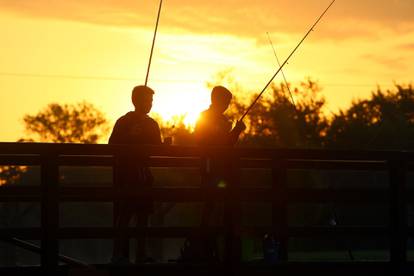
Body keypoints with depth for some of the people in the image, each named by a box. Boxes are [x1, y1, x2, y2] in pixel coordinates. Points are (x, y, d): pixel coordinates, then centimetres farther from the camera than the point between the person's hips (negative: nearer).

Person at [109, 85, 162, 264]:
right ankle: (120, 254, -9)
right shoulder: (123, 122, -1)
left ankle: (141, 255, 10)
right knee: (123, 216, -10)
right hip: (126, 176, -6)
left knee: (143, 216, 6)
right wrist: (130, 136, -19)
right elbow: (113, 146, -9)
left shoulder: (152, 124, 16)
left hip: (144, 177, 6)